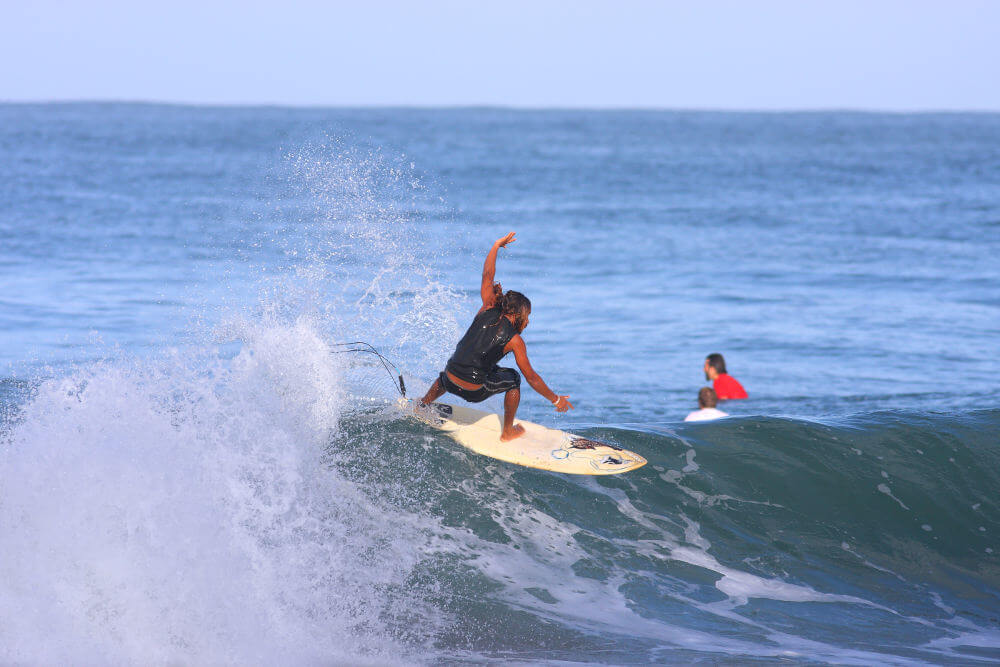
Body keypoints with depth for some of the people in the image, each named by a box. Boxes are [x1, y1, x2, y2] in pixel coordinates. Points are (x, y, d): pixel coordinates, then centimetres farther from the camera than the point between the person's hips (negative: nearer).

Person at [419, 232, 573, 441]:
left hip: (451, 383, 4)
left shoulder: (488, 311, 3)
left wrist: (497, 245, 23)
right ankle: (508, 432, 30)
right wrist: (555, 400, 5)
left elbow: (487, 276, 13)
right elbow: (531, 378, -4)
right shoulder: (514, 341, -7)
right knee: (513, 378, 22)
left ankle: (423, 404, 61)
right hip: (474, 391, -4)